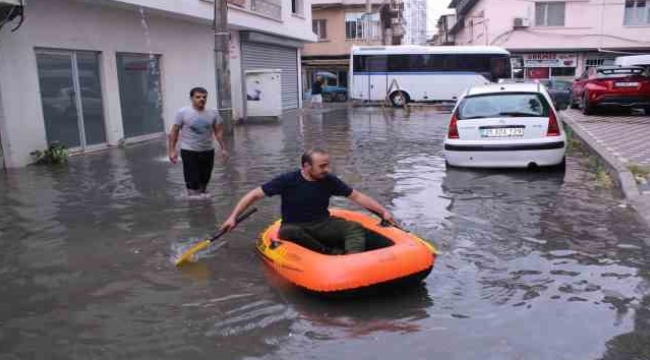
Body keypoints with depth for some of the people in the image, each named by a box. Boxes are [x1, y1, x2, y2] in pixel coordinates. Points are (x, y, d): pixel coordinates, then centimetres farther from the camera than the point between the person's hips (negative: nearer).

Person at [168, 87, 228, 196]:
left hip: (208, 151, 4)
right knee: (193, 183, -7)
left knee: (204, 180, 16)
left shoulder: (213, 113, -1)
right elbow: (174, 132, -4)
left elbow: (218, 132, 6)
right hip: (189, 152, -4)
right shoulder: (183, 113, -9)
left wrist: (223, 148, 1)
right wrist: (172, 150, -9)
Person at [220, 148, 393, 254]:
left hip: (323, 224, 3)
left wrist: (383, 211, -3)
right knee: (288, 232, -39)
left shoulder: (329, 181, -3)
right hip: (296, 226, -3)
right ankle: (332, 253, -32)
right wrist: (233, 217, -12)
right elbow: (254, 195, -7)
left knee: (355, 228, -22)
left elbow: (357, 196, 3)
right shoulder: (288, 181, -12)